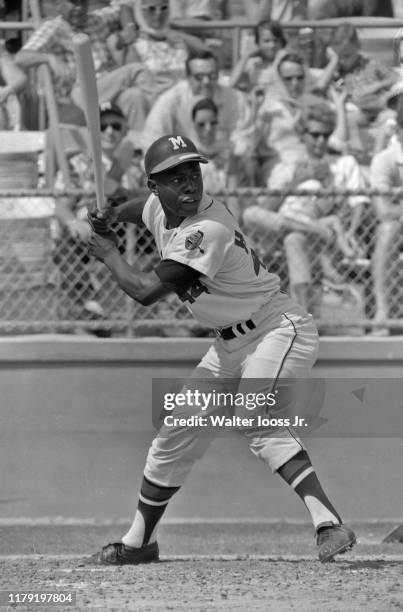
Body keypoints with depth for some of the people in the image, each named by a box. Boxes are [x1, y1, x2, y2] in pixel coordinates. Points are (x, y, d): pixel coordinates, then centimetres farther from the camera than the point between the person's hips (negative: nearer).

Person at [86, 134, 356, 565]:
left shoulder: (207, 230, -27)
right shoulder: (158, 207, 0)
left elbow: (146, 291, -27)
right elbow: (142, 210, 29)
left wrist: (108, 254, -9)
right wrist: (112, 216, 7)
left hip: (279, 330, -9)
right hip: (230, 345, 9)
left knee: (256, 420, -32)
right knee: (177, 432, 12)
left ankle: (329, 524, -42)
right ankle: (138, 542, 29)